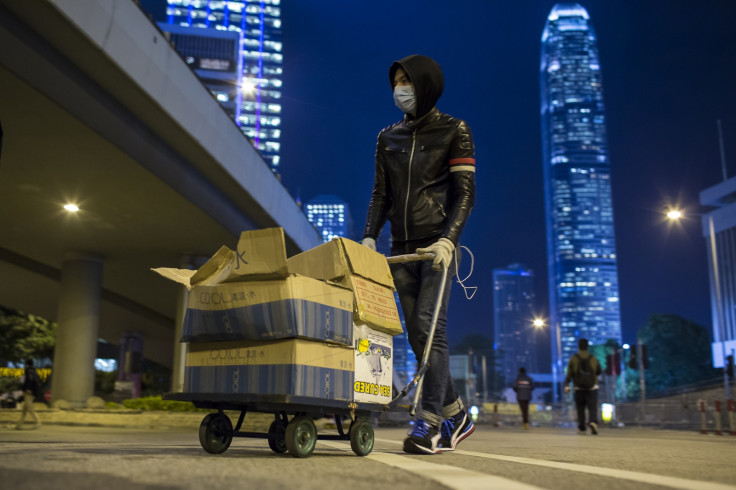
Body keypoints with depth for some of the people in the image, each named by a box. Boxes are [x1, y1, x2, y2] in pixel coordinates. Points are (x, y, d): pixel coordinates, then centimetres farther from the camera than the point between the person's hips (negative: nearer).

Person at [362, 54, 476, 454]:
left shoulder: (454, 131, 1)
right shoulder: (388, 138, 15)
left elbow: (465, 193, -6)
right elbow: (380, 195, 13)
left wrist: (448, 239, -19)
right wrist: (369, 237, -1)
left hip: (437, 245, -5)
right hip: (402, 249, 5)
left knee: (429, 326, -16)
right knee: (417, 335, 4)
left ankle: (429, 424, -12)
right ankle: (456, 416, 18)